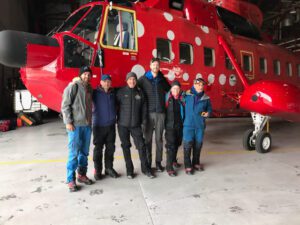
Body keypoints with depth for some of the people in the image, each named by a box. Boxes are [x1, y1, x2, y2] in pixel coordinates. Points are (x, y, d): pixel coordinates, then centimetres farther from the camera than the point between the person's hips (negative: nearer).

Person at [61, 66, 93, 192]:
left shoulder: (90, 88, 14)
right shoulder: (73, 87, -6)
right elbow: (65, 105, -10)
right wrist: (68, 122, -14)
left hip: (87, 125, 6)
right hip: (75, 125, -6)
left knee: (84, 152, 12)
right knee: (74, 153, -3)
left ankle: (82, 175, 26)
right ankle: (71, 180, 8)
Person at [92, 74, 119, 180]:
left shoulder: (113, 93, 5)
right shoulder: (95, 92, -3)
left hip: (111, 125, 3)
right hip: (99, 125, -3)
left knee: (110, 148, 10)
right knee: (98, 149, 3)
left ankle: (109, 168, 23)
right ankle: (97, 170, 15)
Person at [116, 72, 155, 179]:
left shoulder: (139, 92, 6)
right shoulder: (121, 92, 0)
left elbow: (144, 108, 9)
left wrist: (141, 120, 6)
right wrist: (119, 119, 1)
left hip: (136, 125, 1)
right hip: (123, 125, -1)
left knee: (141, 145, -1)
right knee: (126, 147, 6)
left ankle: (145, 168, 13)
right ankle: (129, 170, 18)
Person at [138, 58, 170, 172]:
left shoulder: (162, 79, 12)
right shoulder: (143, 79, 3)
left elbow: (170, 90, 25)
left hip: (160, 112, 2)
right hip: (148, 112, -2)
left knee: (159, 138, 6)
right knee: (148, 138, 4)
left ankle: (158, 162, 17)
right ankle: (147, 162, 16)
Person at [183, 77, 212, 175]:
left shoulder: (206, 98, 7)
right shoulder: (187, 95, -3)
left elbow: (209, 108, 16)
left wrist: (208, 113, -2)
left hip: (200, 125, 4)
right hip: (188, 124, -3)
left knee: (198, 144, 12)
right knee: (187, 144, -4)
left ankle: (196, 163, 30)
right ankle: (188, 165, 8)